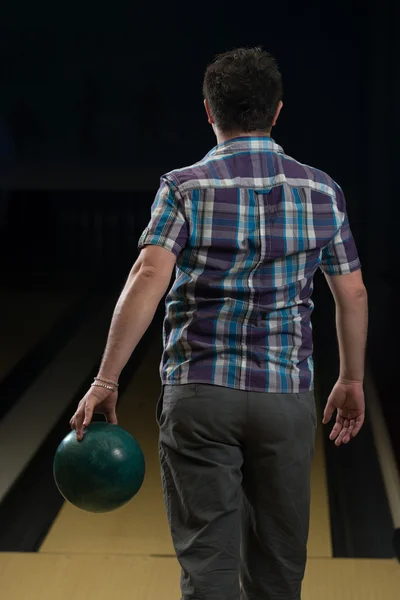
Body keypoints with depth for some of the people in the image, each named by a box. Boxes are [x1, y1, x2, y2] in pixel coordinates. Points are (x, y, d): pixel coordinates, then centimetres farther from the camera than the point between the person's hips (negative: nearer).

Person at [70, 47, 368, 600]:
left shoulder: (185, 188, -4)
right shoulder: (321, 191, 4)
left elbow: (148, 280, -17)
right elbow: (352, 295, 8)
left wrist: (106, 381, -17)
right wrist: (352, 380, 20)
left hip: (199, 393, -2)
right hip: (287, 398, 2)